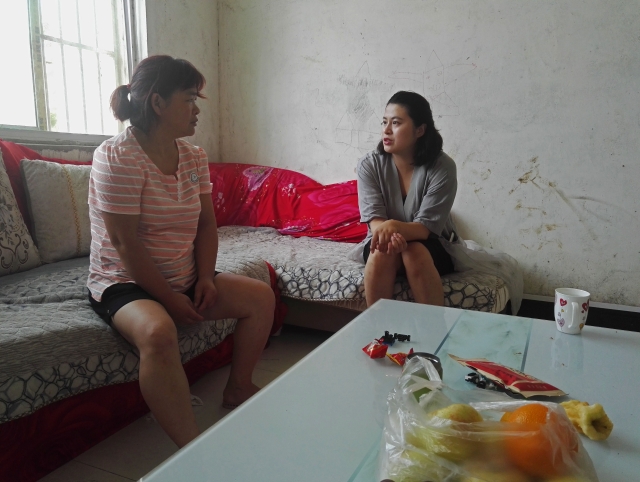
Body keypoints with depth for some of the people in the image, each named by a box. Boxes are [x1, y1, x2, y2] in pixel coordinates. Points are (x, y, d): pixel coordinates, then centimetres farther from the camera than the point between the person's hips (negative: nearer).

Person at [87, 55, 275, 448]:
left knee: (261, 297, 1)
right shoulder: (117, 158, -17)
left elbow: (206, 223, 5)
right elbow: (124, 242, -21)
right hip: (125, 282, -7)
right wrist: (169, 299, -19)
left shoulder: (194, 157, 5)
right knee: (158, 331, -38)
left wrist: (205, 278, -8)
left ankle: (238, 389, 18)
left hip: (185, 279, 8)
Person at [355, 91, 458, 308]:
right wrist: (387, 232, -41)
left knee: (415, 251, -34)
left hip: (432, 247, -1)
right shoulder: (369, 164, -10)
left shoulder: (442, 167, -16)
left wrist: (395, 226, -43)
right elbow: (374, 219, -17)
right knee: (382, 250, -32)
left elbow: (427, 227, -21)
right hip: (384, 241, 1)